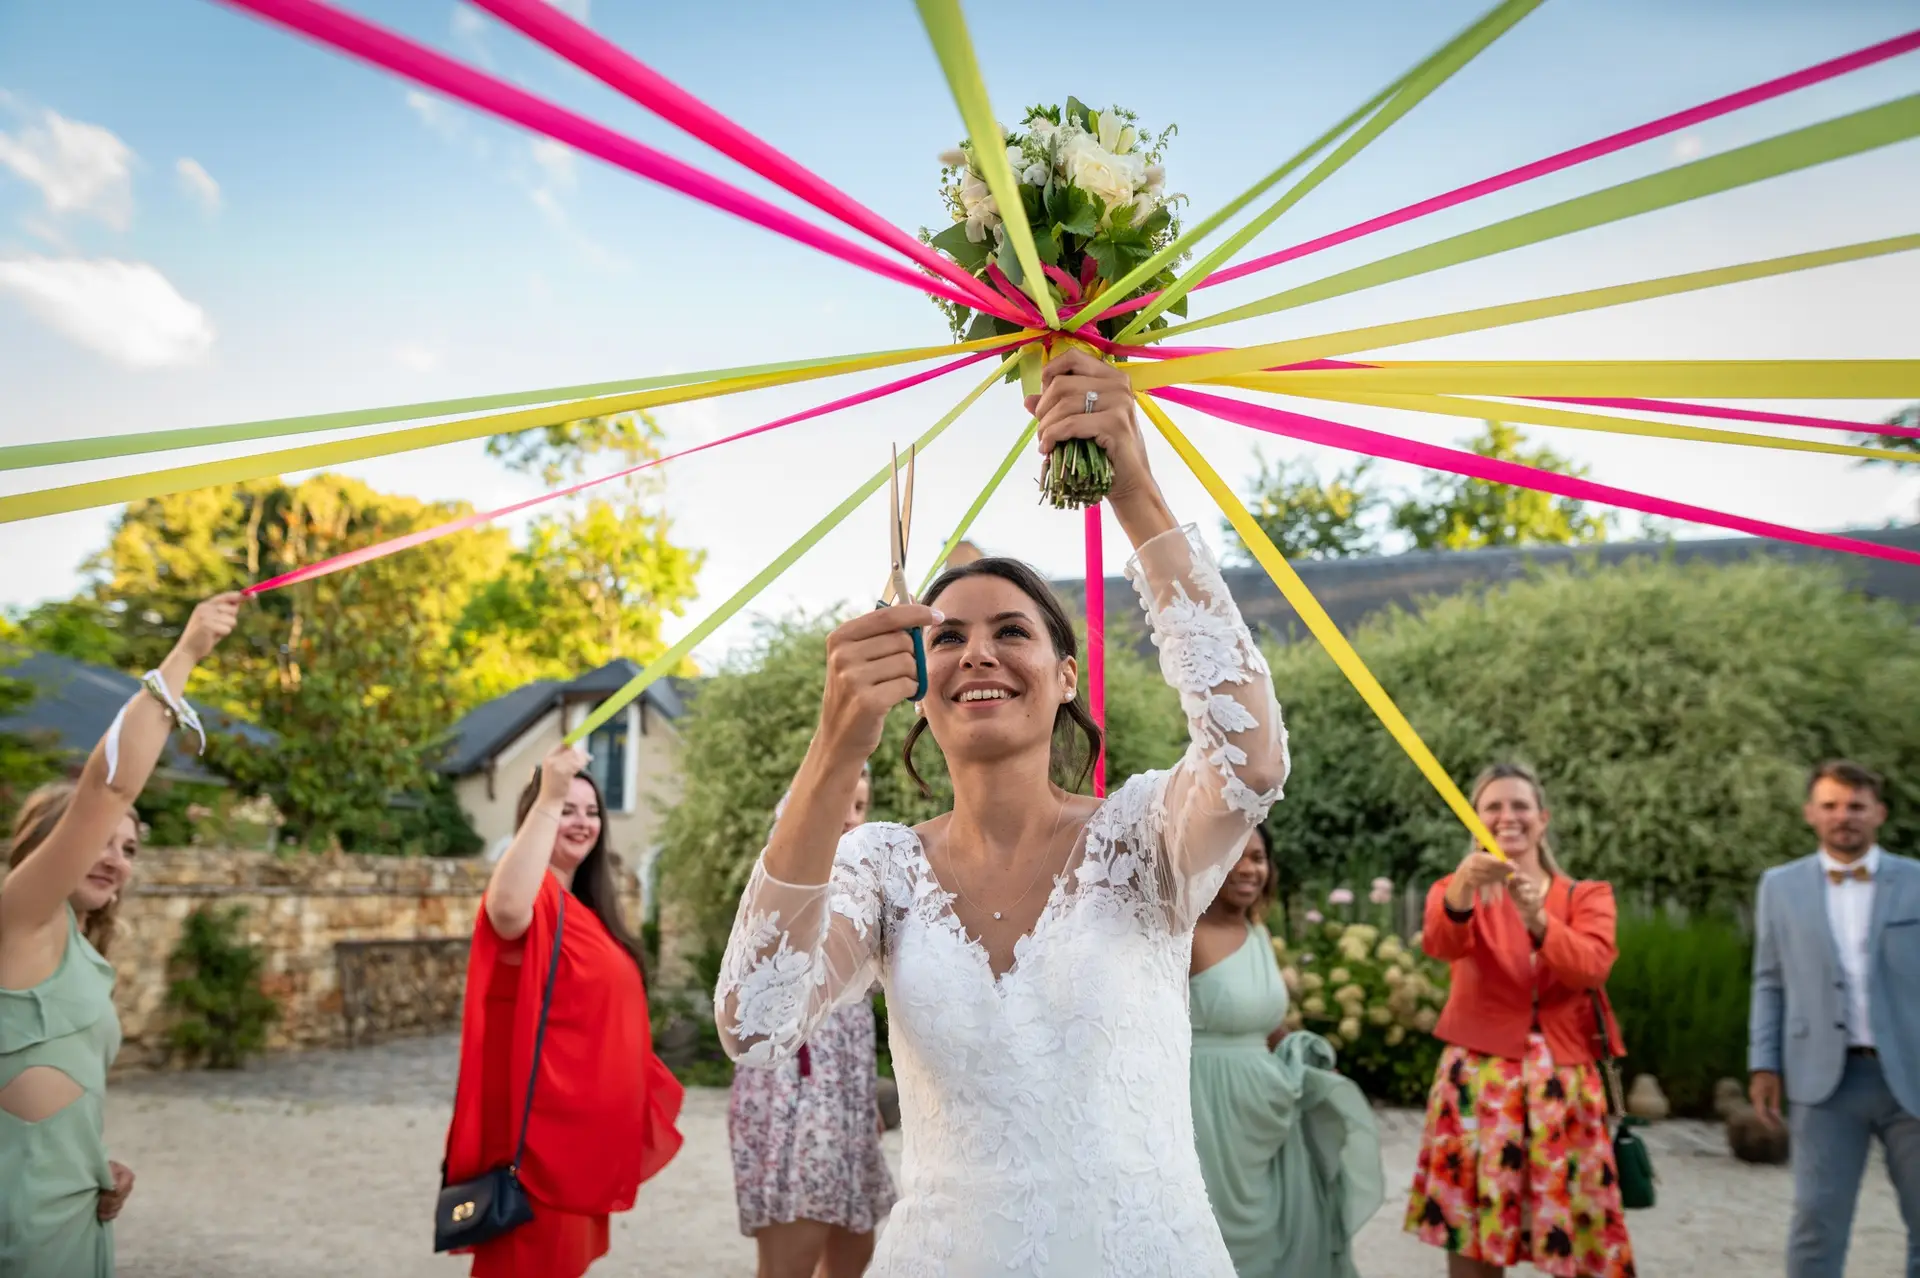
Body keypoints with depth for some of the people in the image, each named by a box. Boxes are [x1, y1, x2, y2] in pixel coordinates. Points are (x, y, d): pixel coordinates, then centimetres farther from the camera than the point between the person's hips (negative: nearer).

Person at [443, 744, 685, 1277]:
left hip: (586, 1122, 9)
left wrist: (645, 1092, 22)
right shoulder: (535, 894, -14)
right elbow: (506, 910, -40)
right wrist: (547, 799, -41)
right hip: (543, 1122, -9)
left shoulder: (585, 908, 13)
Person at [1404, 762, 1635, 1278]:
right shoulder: (1456, 890, 4)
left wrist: (1538, 919, -31)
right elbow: (1441, 944, -20)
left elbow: (1591, 966, -12)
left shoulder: (1587, 896, 9)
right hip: (1480, 1079, -1)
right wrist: (1462, 888, -41)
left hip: (1565, 1081, 2)